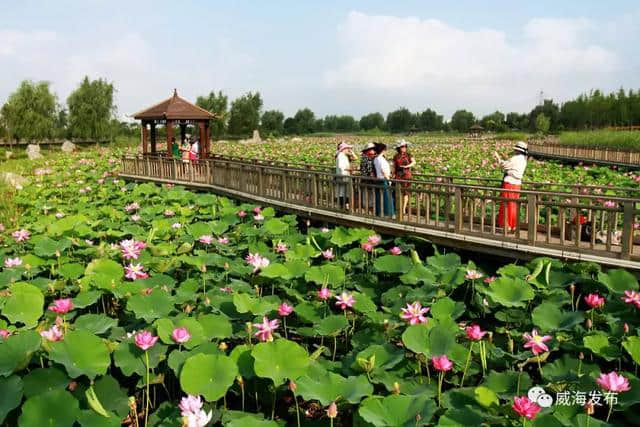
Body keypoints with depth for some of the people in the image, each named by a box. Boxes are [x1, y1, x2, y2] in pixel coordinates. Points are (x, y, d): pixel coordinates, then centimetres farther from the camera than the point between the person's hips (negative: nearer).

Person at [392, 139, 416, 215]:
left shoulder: (408, 155, 3)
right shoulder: (396, 157, 6)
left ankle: (404, 210, 8)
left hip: (407, 175, 0)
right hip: (398, 176, 0)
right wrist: (393, 176, 5)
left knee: (406, 192, 1)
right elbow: (394, 167, 10)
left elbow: (414, 162, -9)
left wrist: (407, 166, -23)